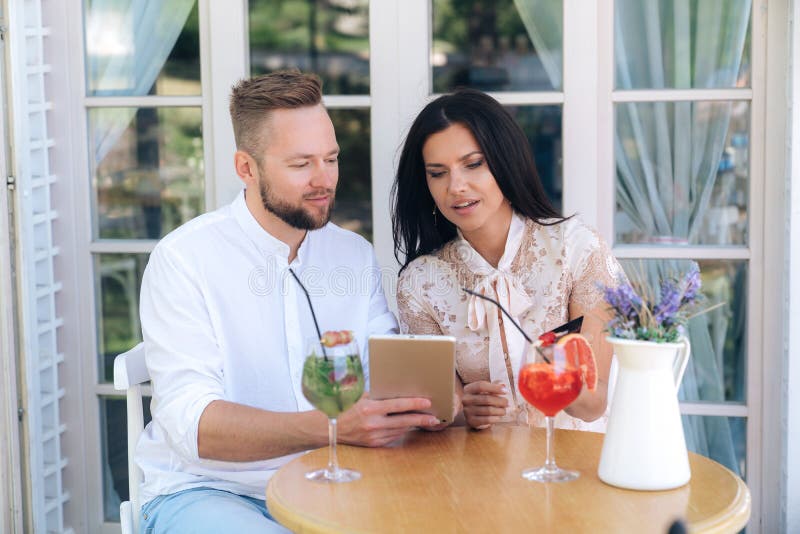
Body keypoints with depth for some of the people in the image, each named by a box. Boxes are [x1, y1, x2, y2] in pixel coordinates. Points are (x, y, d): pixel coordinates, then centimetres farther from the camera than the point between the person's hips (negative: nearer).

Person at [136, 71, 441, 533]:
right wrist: (334, 427, -33)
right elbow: (191, 422, -20)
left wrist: (430, 398, -21)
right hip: (206, 490, -5)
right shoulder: (183, 258, -9)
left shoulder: (356, 255, 9)